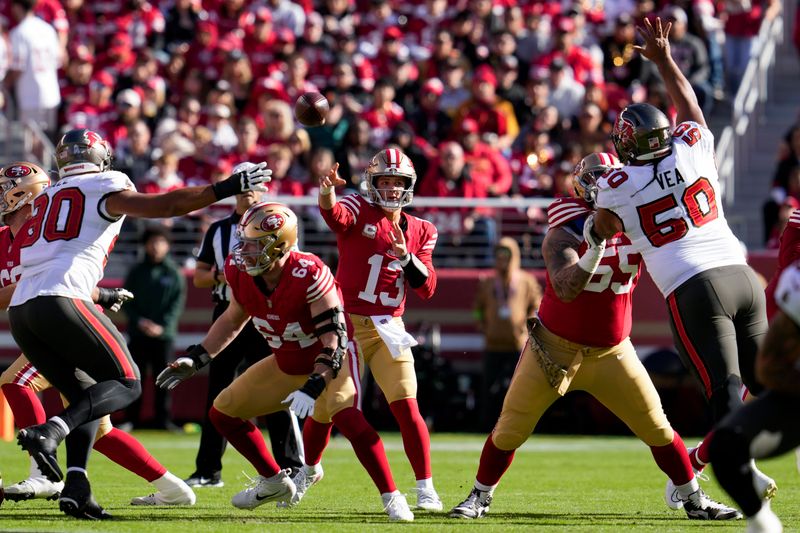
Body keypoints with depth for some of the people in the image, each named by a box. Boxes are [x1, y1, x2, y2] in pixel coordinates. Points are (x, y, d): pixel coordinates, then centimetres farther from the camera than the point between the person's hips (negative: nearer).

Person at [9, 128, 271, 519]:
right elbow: (160, 206, -7)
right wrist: (225, 189, -6)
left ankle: (75, 485, -1)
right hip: (60, 301, -7)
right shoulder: (106, 186, 7)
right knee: (126, 383, 1)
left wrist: (101, 296, 45)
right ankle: (50, 432, -21)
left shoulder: (45, 199, 27)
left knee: (85, 397, 17)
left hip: (20, 311, 7)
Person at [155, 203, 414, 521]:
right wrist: (196, 359, 1)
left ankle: (391, 497, -24)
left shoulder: (309, 275, -33)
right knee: (223, 412, 6)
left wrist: (313, 388, -42)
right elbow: (233, 319, 7)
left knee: (344, 414, -34)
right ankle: (274, 483, 25)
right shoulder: (239, 271, -14)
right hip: (288, 363, 7)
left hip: (331, 360, -7)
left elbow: (334, 340, -31)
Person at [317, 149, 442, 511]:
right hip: (346, 322, -2)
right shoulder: (359, 210, -3)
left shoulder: (420, 231, 8)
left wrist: (405, 256, -15)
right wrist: (327, 192, -51)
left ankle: (426, 488, -1)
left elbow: (427, 289, 2)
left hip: (388, 329, 2)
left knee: (406, 406, -7)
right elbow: (336, 216, -28)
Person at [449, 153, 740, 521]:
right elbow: (565, 289, -33)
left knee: (657, 428, 3)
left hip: (611, 353, 3)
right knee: (510, 430, 2)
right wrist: (597, 245, -43)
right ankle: (480, 497, 22)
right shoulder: (563, 237, -17)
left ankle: (694, 500, 17)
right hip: (555, 348, -3)